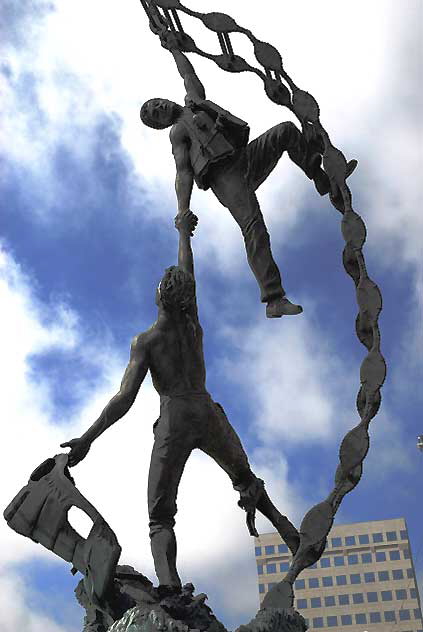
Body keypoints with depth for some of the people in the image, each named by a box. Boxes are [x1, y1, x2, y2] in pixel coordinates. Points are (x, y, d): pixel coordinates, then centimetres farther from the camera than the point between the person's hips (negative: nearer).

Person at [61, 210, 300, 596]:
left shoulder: (145, 341, 0)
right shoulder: (193, 324, 12)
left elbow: (125, 398, -10)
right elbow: (188, 273, 28)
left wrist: (86, 440, -10)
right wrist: (184, 232, 44)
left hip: (175, 419, -4)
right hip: (208, 412, 4)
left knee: (161, 517, -4)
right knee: (246, 481, 29)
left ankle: (169, 586, -30)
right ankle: (288, 532, 9)